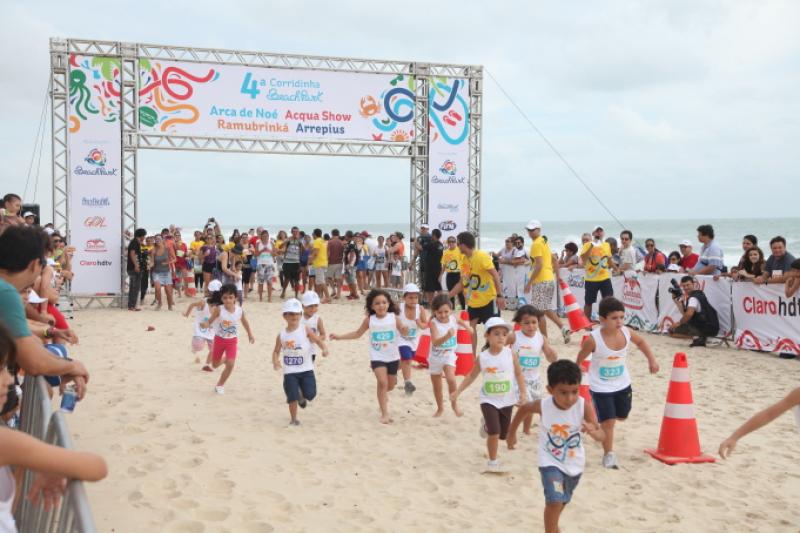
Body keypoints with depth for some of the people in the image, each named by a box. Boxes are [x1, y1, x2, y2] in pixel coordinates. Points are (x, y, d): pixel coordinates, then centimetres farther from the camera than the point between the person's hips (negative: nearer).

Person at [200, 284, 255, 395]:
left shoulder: (239, 311, -13)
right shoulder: (219, 310, -19)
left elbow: (245, 322, 5)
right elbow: (210, 321, -17)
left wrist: (250, 334, 15)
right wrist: (205, 324, -41)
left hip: (232, 341, 0)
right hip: (219, 339, 0)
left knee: (230, 364, -12)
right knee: (215, 365, 15)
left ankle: (220, 384, 10)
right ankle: (225, 359, 51)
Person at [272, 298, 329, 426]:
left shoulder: (305, 329, -5)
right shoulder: (282, 335, -1)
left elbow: (318, 340, -3)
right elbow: (276, 351, 8)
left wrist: (324, 349, -23)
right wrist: (275, 361, -12)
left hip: (306, 369, 0)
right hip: (290, 371, 0)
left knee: (310, 394, -4)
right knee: (292, 397, -4)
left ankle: (302, 397, 33)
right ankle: (293, 419, 17)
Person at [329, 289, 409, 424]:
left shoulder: (394, 318, -9)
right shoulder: (369, 320, -5)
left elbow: (403, 332, -14)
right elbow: (357, 334, 7)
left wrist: (404, 330, -38)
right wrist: (339, 337, 1)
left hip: (393, 356, 1)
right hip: (377, 357, -1)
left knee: (390, 385, 13)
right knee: (382, 382, -17)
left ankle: (382, 395, 49)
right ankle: (384, 413, -8)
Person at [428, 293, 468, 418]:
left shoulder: (453, 318, -7)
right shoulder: (434, 323, -20)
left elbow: (459, 321, 22)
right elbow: (435, 342, -35)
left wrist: (466, 325, 10)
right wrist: (447, 336, -48)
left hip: (449, 355, 1)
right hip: (435, 356, -1)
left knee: (451, 379, -23)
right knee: (436, 386, 12)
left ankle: (454, 404, -2)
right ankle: (440, 408, 34)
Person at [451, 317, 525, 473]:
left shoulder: (510, 355, -10)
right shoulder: (482, 357, -9)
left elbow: (519, 374, -2)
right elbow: (471, 376, 4)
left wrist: (523, 394, -10)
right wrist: (458, 391, 2)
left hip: (507, 400, 2)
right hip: (489, 400, -2)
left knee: (502, 434, 12)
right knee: (494, 433, -14)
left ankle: (487, 426, 46)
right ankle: (493, 462, 8)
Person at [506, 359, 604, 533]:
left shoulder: (584, 407, -28)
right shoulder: (543, 406, -25)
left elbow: (602, 435, -31)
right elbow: (523, 409, -4)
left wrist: (593, 431, -55)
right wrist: (511, 433, 8)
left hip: (574, 463, 2)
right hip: (550, 462, -2)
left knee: (562, 501, 26)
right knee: (554, 501, -20)